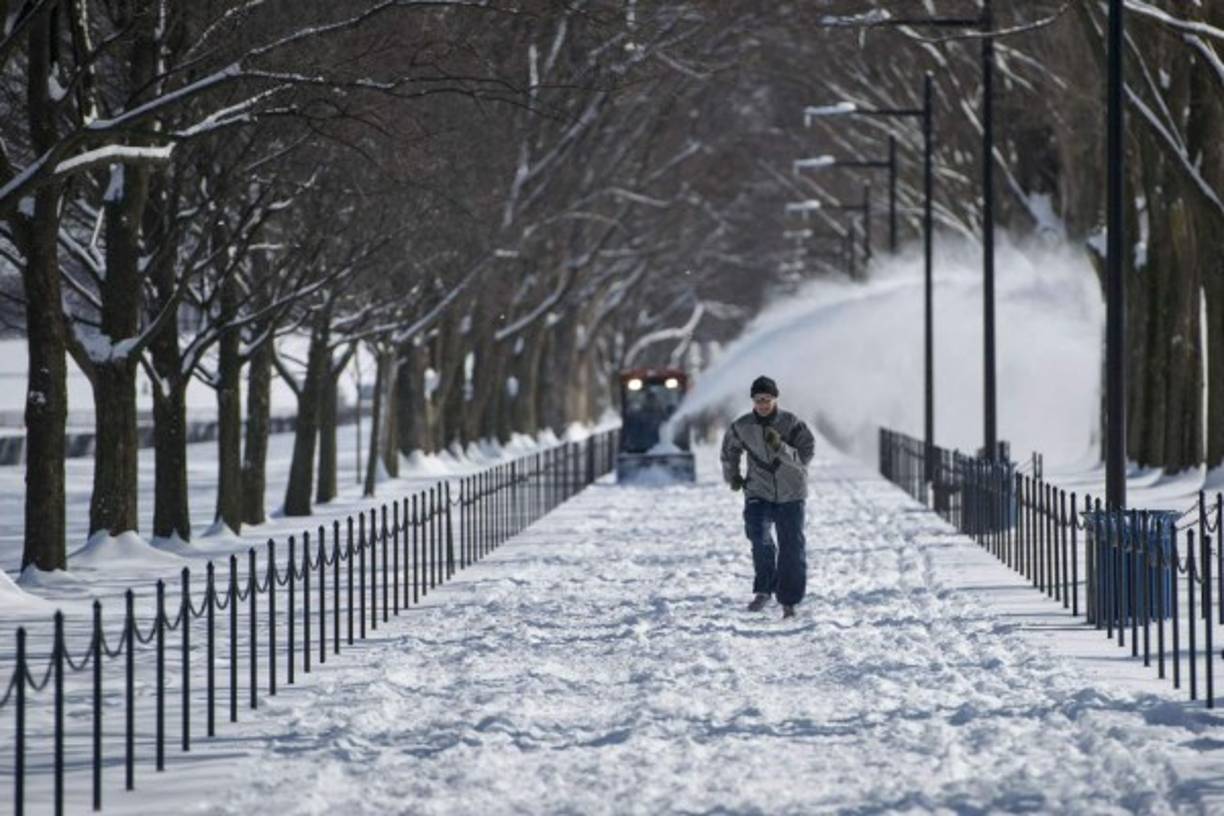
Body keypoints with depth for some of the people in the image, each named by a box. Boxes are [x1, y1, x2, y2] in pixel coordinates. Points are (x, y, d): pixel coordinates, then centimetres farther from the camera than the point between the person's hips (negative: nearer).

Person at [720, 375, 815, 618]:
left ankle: (789, 601, 11)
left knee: (792, 547, -1)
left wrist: (780, 447, -31)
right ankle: (764, 588, -5)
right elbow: (730, 449, 18)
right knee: (758, 531, -22)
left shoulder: (791, 424, -10)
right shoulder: (742, 427, -3)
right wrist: (732, 475, 13)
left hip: (790, 495, -1)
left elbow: (804, 457, -18)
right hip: (759, 492, 1)